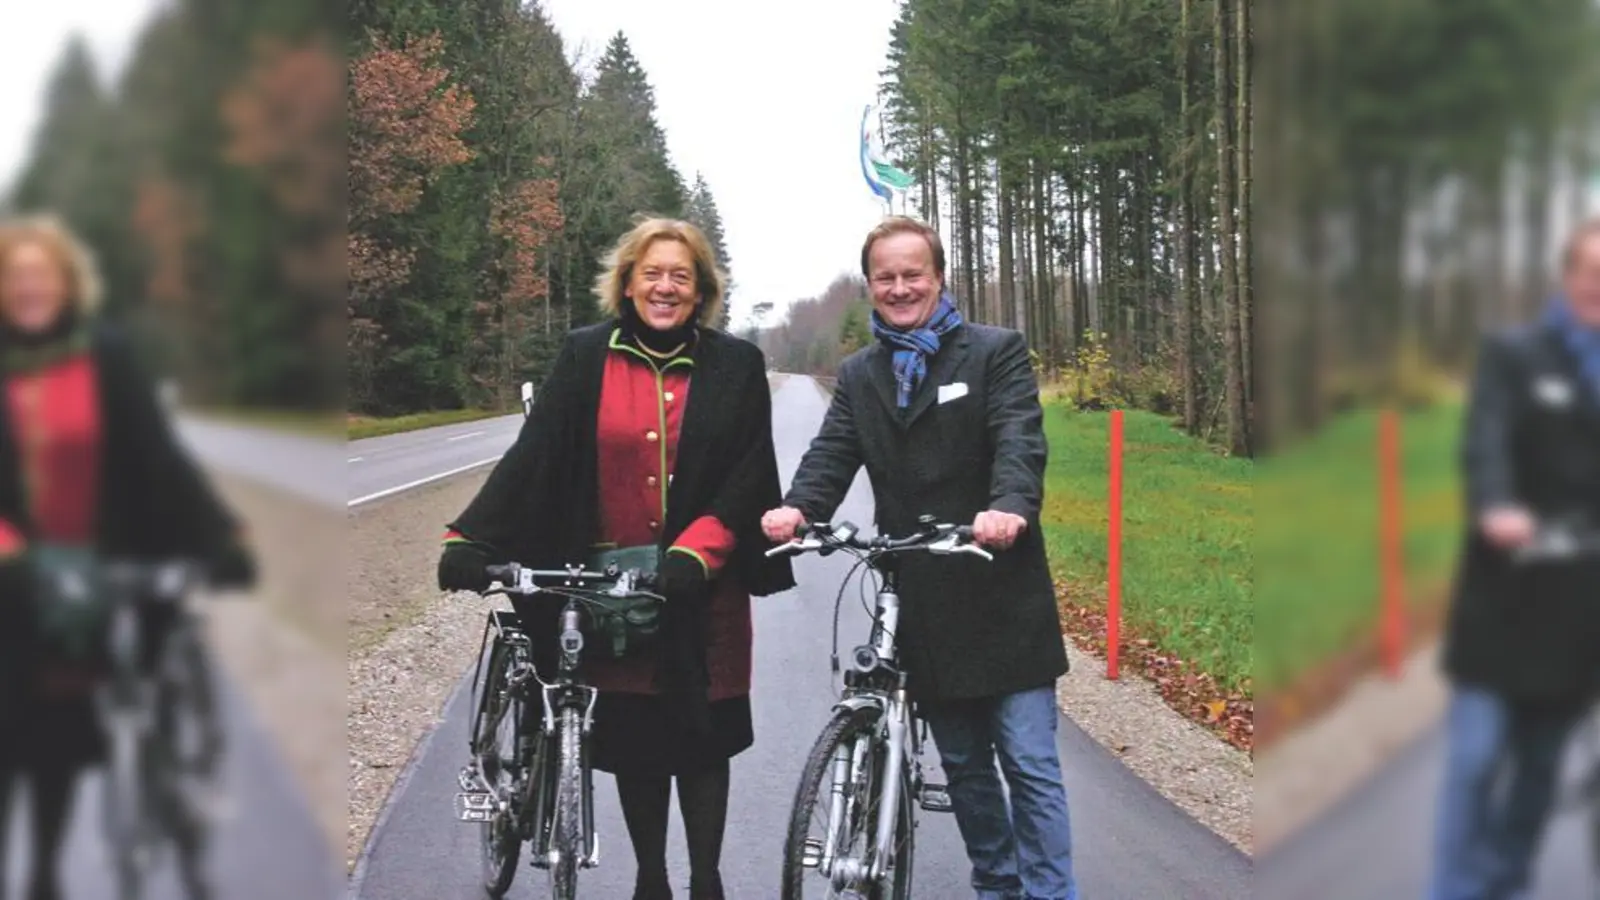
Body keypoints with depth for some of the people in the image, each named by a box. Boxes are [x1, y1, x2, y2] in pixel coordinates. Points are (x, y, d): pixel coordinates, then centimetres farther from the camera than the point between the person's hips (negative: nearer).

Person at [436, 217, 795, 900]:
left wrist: (694, 552, -19)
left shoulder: (735, 366, 1)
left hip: (702, 591, -1)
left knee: (701, 739, 4)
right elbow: (534, 458, -5)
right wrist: (468, 539, -18)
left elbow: (748, 477, -4)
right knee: (631, 740, 7)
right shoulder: (586, 358, 1)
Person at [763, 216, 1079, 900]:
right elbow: (832, 454, 0)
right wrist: (797, 508, -22)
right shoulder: (860, 375, 13)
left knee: (1030, 763, -4)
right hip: (923, 605, 5)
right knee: (964, 764, 14)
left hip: (1001, 595, -4)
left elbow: (1020, 439, -15)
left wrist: (1010, 506, -36)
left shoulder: (996, 352, -1)